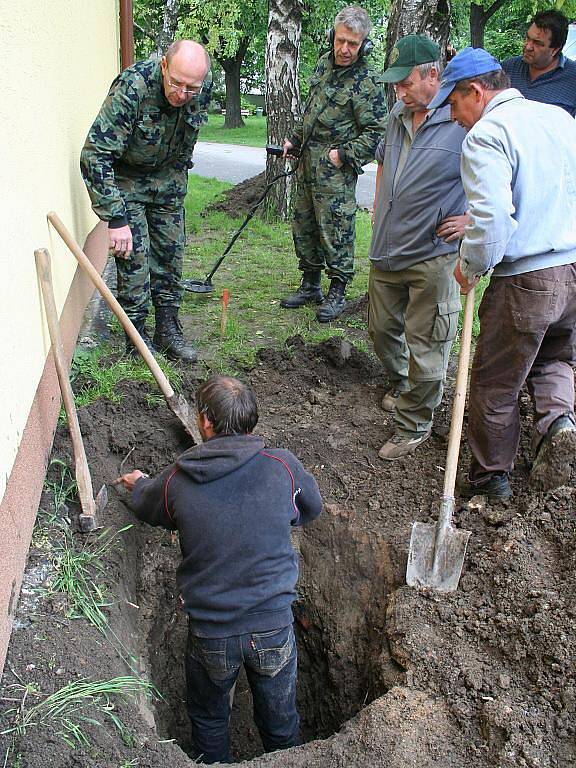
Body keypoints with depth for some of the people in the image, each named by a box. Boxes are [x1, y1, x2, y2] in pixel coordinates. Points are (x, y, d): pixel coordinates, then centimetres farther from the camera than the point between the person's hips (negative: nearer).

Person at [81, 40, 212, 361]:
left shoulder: (203, 88, -16)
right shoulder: (132, 88, -34)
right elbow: (96, 155, -35)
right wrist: (115, 218, -38)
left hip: (168, 175, 5)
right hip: (124, 175, -5)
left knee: (170, 250, 6)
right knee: (134, 253, -9)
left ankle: (168, 330, 17)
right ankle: (137, 338, 3)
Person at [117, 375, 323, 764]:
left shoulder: (175, 481, -11)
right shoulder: (284, 466, -13)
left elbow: (145, 507, 13)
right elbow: (312, 509, 8)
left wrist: (139, 483, 36)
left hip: (210, 634, 0)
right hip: (274, 627, 0)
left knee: (209, 721, 29)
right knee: (281, 721, 26)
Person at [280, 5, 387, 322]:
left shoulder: (368, 82, -12)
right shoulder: (324, 63, 11)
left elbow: (374, 131, -14)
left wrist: (344, 154, -18)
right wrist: (295, 139, 20)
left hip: (336, 170, -8)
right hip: (307, 164, 8)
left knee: (336, 232, -4)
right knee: (303, 227, 14)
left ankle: (336, 293, 9)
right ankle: (310, 285, 27)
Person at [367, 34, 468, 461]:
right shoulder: (398, 118, 9)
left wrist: (474, 219, -16)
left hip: (433, 256, -7)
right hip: (387, 252, 8)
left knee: (425, 345, -1)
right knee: (383, 329, 20)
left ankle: (414, 425, 15)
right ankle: (401, 385, 47)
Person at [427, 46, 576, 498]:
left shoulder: (485, 134, -12)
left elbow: (491, 219, -23)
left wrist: (470, 267, -7)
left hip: (525, 279, -7)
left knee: (496, 383, 10)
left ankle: (491, 475, 25)